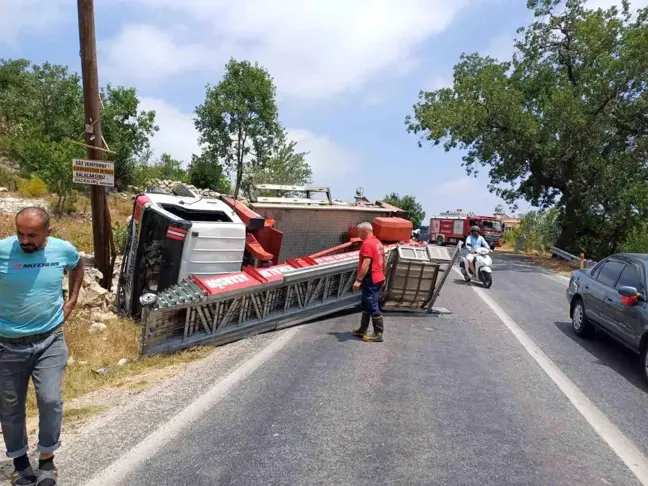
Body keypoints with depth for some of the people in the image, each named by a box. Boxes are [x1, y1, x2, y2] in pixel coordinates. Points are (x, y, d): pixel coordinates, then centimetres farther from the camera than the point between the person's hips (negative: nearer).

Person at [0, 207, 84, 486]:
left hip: (50, 341, 0)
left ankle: (47, 459, 16)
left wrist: (72, 300, 9)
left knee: (50, 400, -6)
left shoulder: (64, 250, -8)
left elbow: (77, 266, 16)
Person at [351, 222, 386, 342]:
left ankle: (378, 334, 2)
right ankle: (362, 330, 26)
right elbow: (382, 261, 20)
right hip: (378, 278, 10)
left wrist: (358, 280, -25)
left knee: (372, 307, -4)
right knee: (366, 305, 18)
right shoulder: (378, 242, 14)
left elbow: (366, 263, -25)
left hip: (371, 280, -10)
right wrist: (383, 275, 27)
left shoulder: (367, 244, -18)